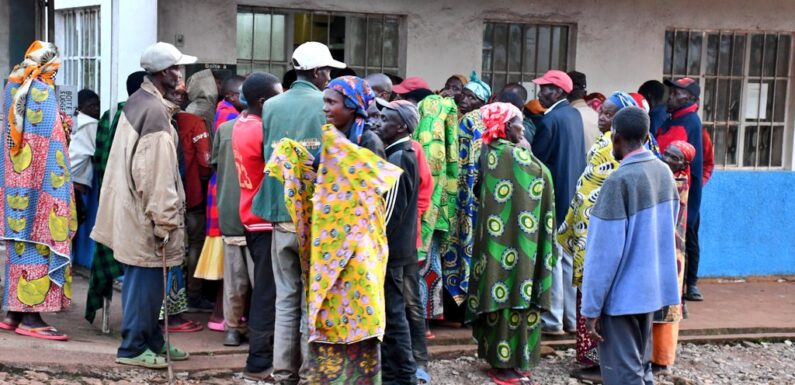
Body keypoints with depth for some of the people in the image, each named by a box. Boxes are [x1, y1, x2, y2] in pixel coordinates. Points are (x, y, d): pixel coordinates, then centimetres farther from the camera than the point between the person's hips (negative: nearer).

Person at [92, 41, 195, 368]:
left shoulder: (138, 102, 12)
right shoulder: (155, 111, -19)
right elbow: (157, 174, -22)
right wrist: (164, 221, -19)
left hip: (132, 208, 10)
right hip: (146, 216, -10)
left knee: (144, 281, 16)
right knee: (146, 282, 0)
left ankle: (152, 341, 25)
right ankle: (133, 347, 8)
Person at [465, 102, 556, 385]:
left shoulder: (490, 151, 10)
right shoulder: (512, 153, -16)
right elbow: (542, 177, -12)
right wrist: (527, 150, 1)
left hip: (495, 234, 9)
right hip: (514, 237, -9)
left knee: (499, 294, 14)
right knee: (513, 296, -3)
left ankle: (496, 353, 22)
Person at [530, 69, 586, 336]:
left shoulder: (550, 120, -16)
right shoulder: (574, 115, 9)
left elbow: (536, 159, -14)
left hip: (554, 196, -8)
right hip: (574, 195, 8)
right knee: (569, 256, 13)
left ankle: (553, 319, 2)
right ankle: (573, 317, 19)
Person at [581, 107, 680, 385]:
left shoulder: (619, 181, -20)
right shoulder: (664, 172, 2)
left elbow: (604, 251, -20)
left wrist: (591, 307, -15)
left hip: (622, 293, -7)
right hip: (652, 286, 7)